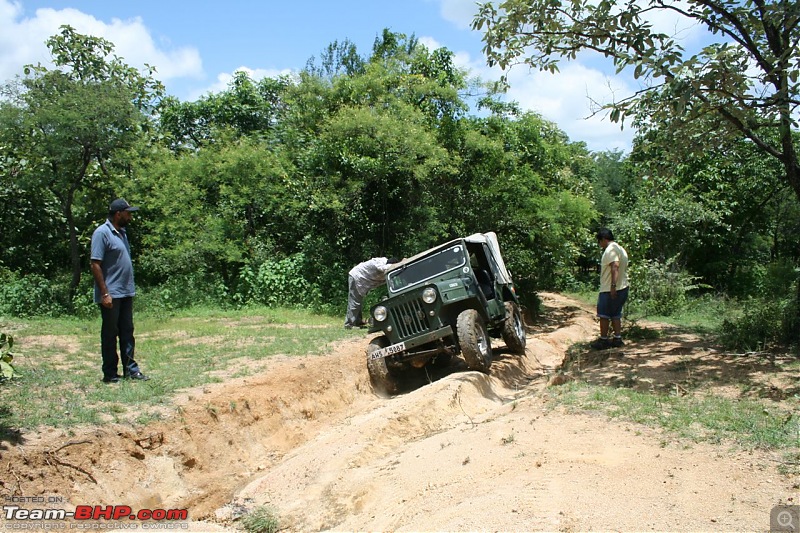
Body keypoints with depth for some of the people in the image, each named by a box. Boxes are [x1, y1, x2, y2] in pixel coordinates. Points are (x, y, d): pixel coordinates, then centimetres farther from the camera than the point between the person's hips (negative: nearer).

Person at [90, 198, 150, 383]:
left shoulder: (121, 232, 14)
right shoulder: (102, 233, -13)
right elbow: (95, 265, -17)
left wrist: (131, 288, 16)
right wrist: (105, 293, -20)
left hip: (126, 293, 9)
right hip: (111, 294, -8)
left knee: (127, 332, 11)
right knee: (110, 334, 1)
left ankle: (130, 369, 18)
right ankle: (110, 374, 10)